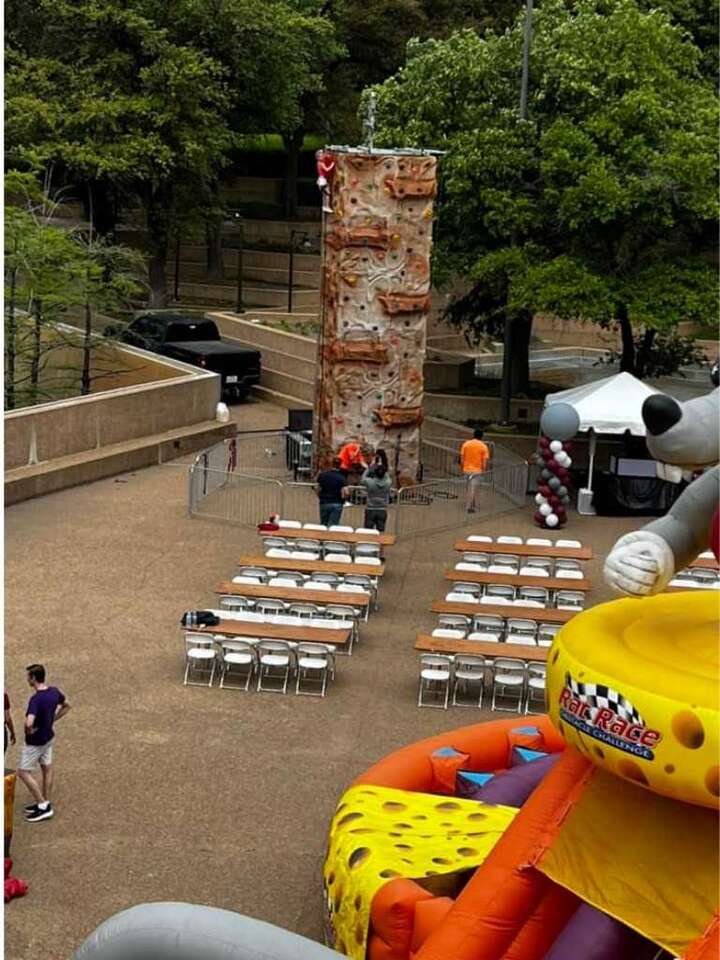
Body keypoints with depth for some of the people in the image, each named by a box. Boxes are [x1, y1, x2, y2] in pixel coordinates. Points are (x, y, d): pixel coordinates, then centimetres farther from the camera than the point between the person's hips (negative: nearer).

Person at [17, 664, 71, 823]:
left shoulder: (35, 699, -31)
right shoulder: (54, 692, -5)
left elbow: (29, 723, -44)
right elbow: (66, 706, 13)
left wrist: (30, 731, -22)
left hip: (36, 742, -8)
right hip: (48, 737, 8)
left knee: (23, 772, 4)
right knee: (47, 768, 17)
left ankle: (43, 807, 6)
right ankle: (44, 804, 30)